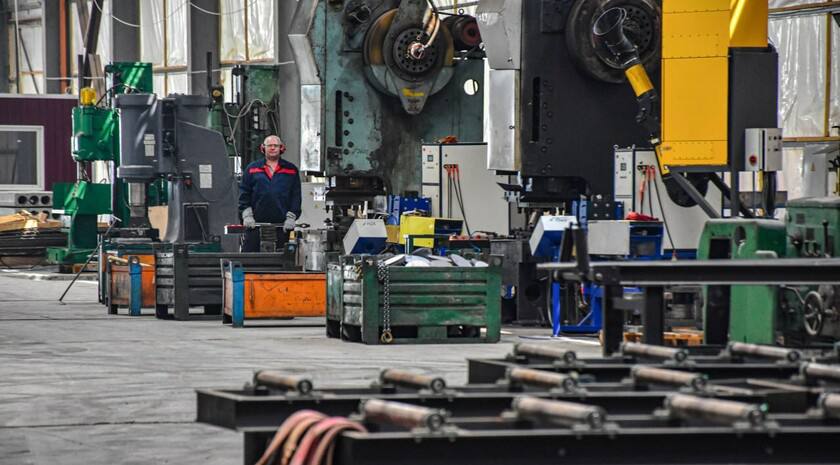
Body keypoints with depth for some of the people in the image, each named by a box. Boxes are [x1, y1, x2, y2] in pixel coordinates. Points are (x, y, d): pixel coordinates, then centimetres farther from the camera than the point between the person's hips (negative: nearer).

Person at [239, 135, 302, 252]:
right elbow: (244, 194, 9)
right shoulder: (252, 169, 12)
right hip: (256, 223, 0)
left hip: (282, 225, 0)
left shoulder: (291, 170, 12)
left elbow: (296, 196, 8)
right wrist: (247, 215, -3)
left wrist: (291, 218, -2)